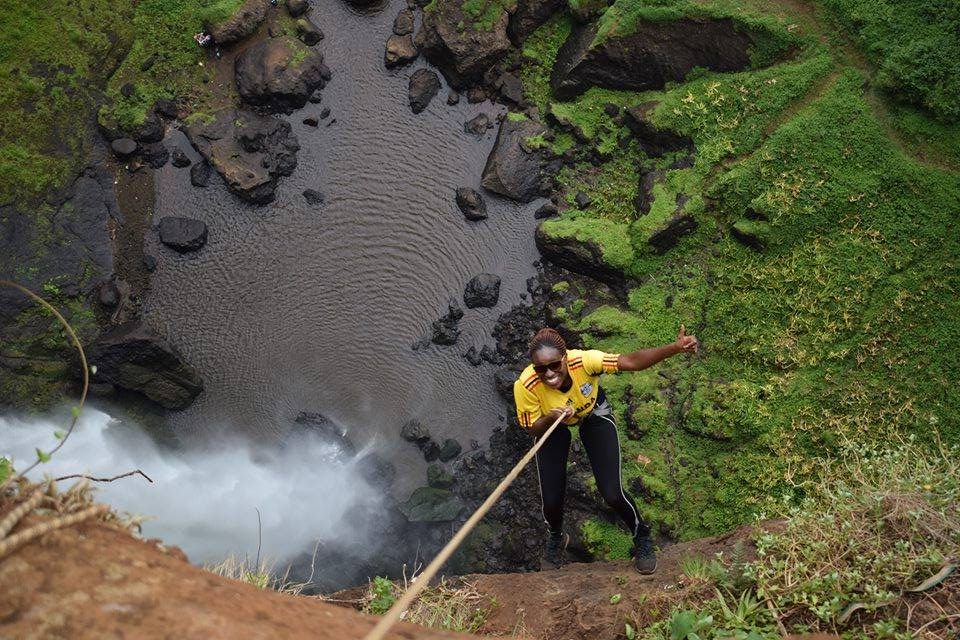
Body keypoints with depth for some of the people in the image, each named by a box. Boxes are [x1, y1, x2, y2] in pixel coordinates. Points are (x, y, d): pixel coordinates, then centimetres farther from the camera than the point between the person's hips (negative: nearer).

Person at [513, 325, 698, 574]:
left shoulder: (583, 361, -39)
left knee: (612, 494, -11)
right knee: (551, 501, -1)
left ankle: (641, 537, 24)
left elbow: (631, 361, -41)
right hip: (551, 425, 1)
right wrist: (551, 418, -43)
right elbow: (533, 429, -21)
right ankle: (556, 537, 40)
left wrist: (676, 347, -55)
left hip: (594, 415, 0)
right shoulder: (526, 386, -36)